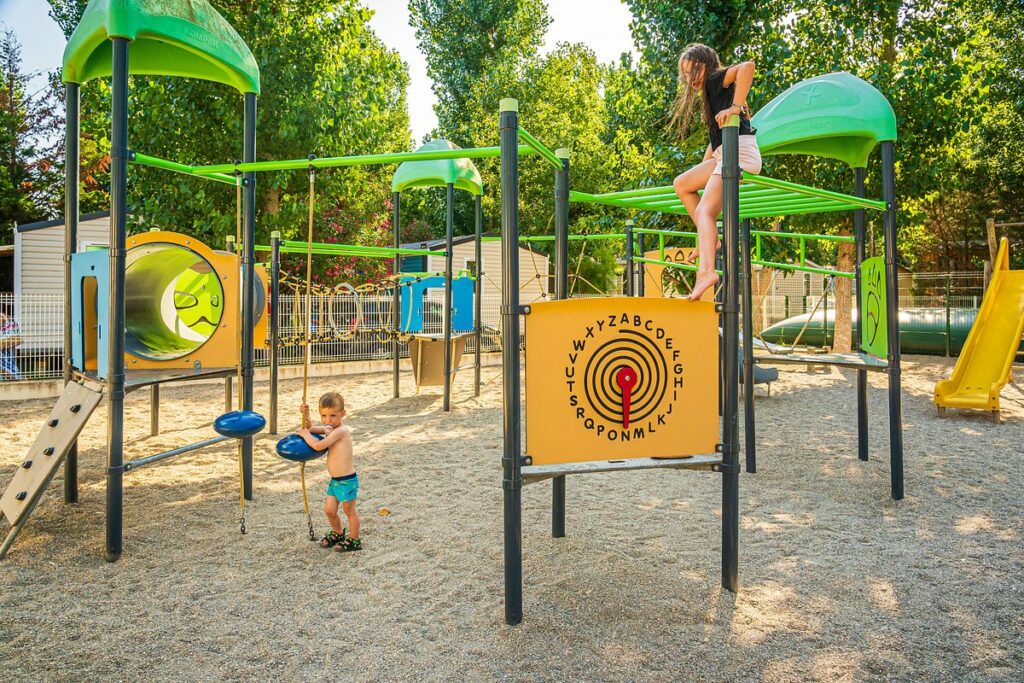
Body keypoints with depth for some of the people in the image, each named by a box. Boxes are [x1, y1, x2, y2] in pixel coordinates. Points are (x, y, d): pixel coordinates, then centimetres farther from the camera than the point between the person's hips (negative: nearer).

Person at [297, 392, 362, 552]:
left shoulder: (340, 431, -23)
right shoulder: (329, 429, 6)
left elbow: (318, 445, -29)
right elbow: (309, 428, 16)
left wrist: (304, 434, -12)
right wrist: (305, 415, -3)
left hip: (347, 480, -8)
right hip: (335, 480, 9)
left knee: (349, 511, 7)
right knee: (329, 510, 16)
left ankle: (354, 540, 23)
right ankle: (338, 533, 40)